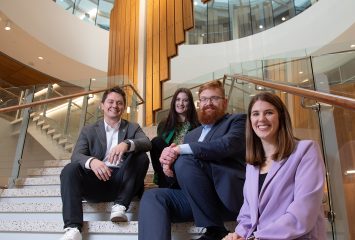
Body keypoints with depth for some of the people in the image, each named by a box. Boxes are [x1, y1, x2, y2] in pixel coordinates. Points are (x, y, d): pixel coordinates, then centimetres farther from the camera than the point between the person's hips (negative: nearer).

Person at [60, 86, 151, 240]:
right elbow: (76, 156, -3)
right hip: (96, 181, 1)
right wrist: (91, 161, -28)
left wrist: (126, 144, -31)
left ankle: (120, 205, -22)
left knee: (141, 157, -23)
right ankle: (73, 228, -34)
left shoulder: (133, 128, 14)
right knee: (70, 169, -25)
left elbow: (147, 143, -8)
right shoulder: (89, 131, 13)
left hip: (121, 181, 0)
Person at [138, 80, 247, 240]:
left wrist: (180, 149, -17)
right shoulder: (191, 134, 25)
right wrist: (169, 162, -8)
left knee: (185, 161, -26)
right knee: (152, 197, -16)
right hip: (196, 197, 6)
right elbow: (178, 174, 18)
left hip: (229, 196, -5)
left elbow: (228, 144, -16)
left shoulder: (237, 121, 8)